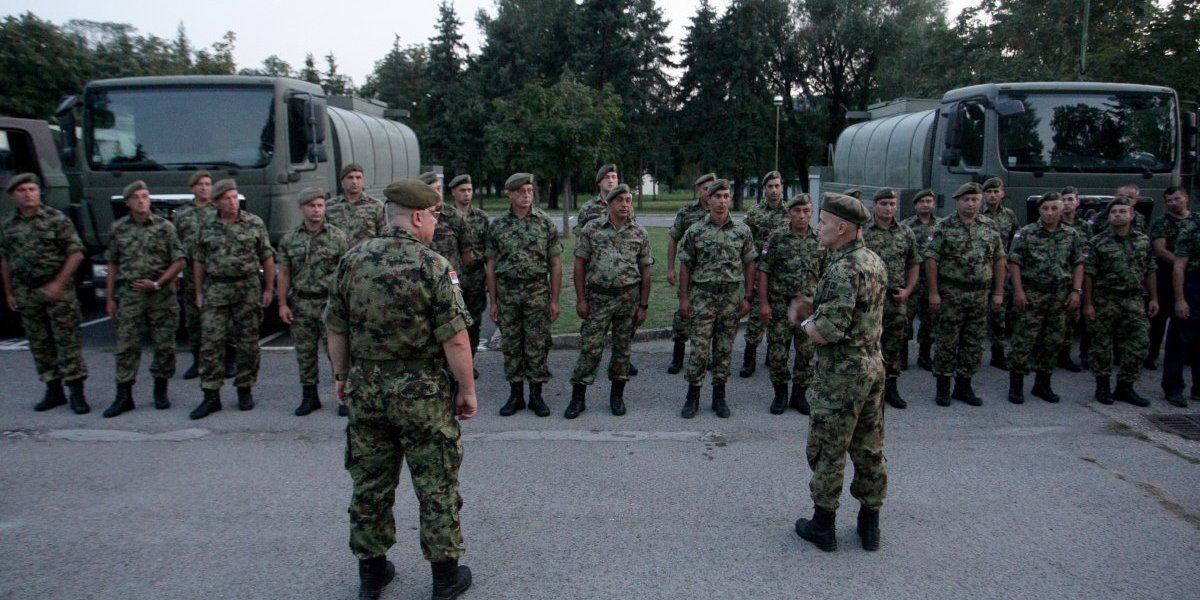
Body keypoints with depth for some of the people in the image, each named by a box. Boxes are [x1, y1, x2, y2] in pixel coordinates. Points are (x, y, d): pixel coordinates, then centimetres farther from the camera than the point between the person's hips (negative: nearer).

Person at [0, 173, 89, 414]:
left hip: (58, 291, -5)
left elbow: (76, 253, -8)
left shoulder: (57, 219, -5)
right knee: (39, 344, 9)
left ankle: (76, 393, -2)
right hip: (26, 294, 5)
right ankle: (53, 391, 18)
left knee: (67, 340, -5)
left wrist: (58, 283, -13)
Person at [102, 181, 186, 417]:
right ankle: (123, 396, 5)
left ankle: (160, 391, 19)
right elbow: (112, 265, 11)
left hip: (161, 295, -1)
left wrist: (157, 284, -11)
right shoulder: (118, 229, 7)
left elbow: (179, 262, -1)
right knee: (126, 346, -1)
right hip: (129, 295, 1)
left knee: (164, 345, 4)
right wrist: (109, 298, 7)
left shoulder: (164, 227, 0)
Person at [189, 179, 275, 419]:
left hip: (248, 289, -1)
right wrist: (199, 292, 8)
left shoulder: (254, 224, 2)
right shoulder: (207, 227, 7)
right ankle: (211, 396, 2)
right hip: (215, 289, 1)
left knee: (248, 343, 4)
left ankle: (245, 390, 18)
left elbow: (267, 257, 3)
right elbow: (200, 261, 12)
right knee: (210, 343, -4)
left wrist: (269, 289, 0)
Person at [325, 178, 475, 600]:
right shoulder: (433, 265, -14)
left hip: (366, 389, 5)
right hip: (423, 392, -5)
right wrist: (467, 389, -6)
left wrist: (342, 376, 19)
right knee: (436, 486, 7)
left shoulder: (352, 260, 1)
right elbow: (454, 340, -16)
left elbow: (336, 329, 7)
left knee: (370, 484, 15)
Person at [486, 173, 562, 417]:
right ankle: (515, 395, 18)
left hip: (538, 293, -1)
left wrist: (554, 300, -3)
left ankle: (536, 395, 13)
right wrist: (493, 301, 2)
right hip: (507, 293, 1)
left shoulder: (546, 223, 0)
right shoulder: (498, 225, 3)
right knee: (511, 345, 7)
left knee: (537, 345, 2)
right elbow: (491, 265, 6)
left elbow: (555, 264, 1)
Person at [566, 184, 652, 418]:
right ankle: (578, 397, 7)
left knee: (623, 348, 9)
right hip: (598, 296, -1)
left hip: (629, 297, 2)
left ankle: (617, 395, 21)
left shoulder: (639, 234, 4)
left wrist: (643, 305, 2)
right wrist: (581, 299, -5)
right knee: (590, 348, -1)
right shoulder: (592, 229, -1)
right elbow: (580, 265, 0)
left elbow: (645, 272, 6)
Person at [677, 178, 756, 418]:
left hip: (731, 296, 2)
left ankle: (719, 396, 18)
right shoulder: (695, 231, -1)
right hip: (702, 295, -1)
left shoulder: (742, 231, 2)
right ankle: (693, 396, 9)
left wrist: (747, 297, 2)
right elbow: (685, 265, 3)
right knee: (699, 349, -2)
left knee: (724, 349, 7)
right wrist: (684, 298, -2)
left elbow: (749, 264, 7)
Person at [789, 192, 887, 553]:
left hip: (841, 373, -9)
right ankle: (870, 523, 26)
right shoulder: (874, 262, 8)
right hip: (873, 364, 9)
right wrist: (813, 308, 2)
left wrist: (807, 324, -5)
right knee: (869, 448, 15)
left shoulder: (843, 269, -22)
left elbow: (827, 332, -26)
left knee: (827, 451, 5)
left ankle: (823, 525, 16)